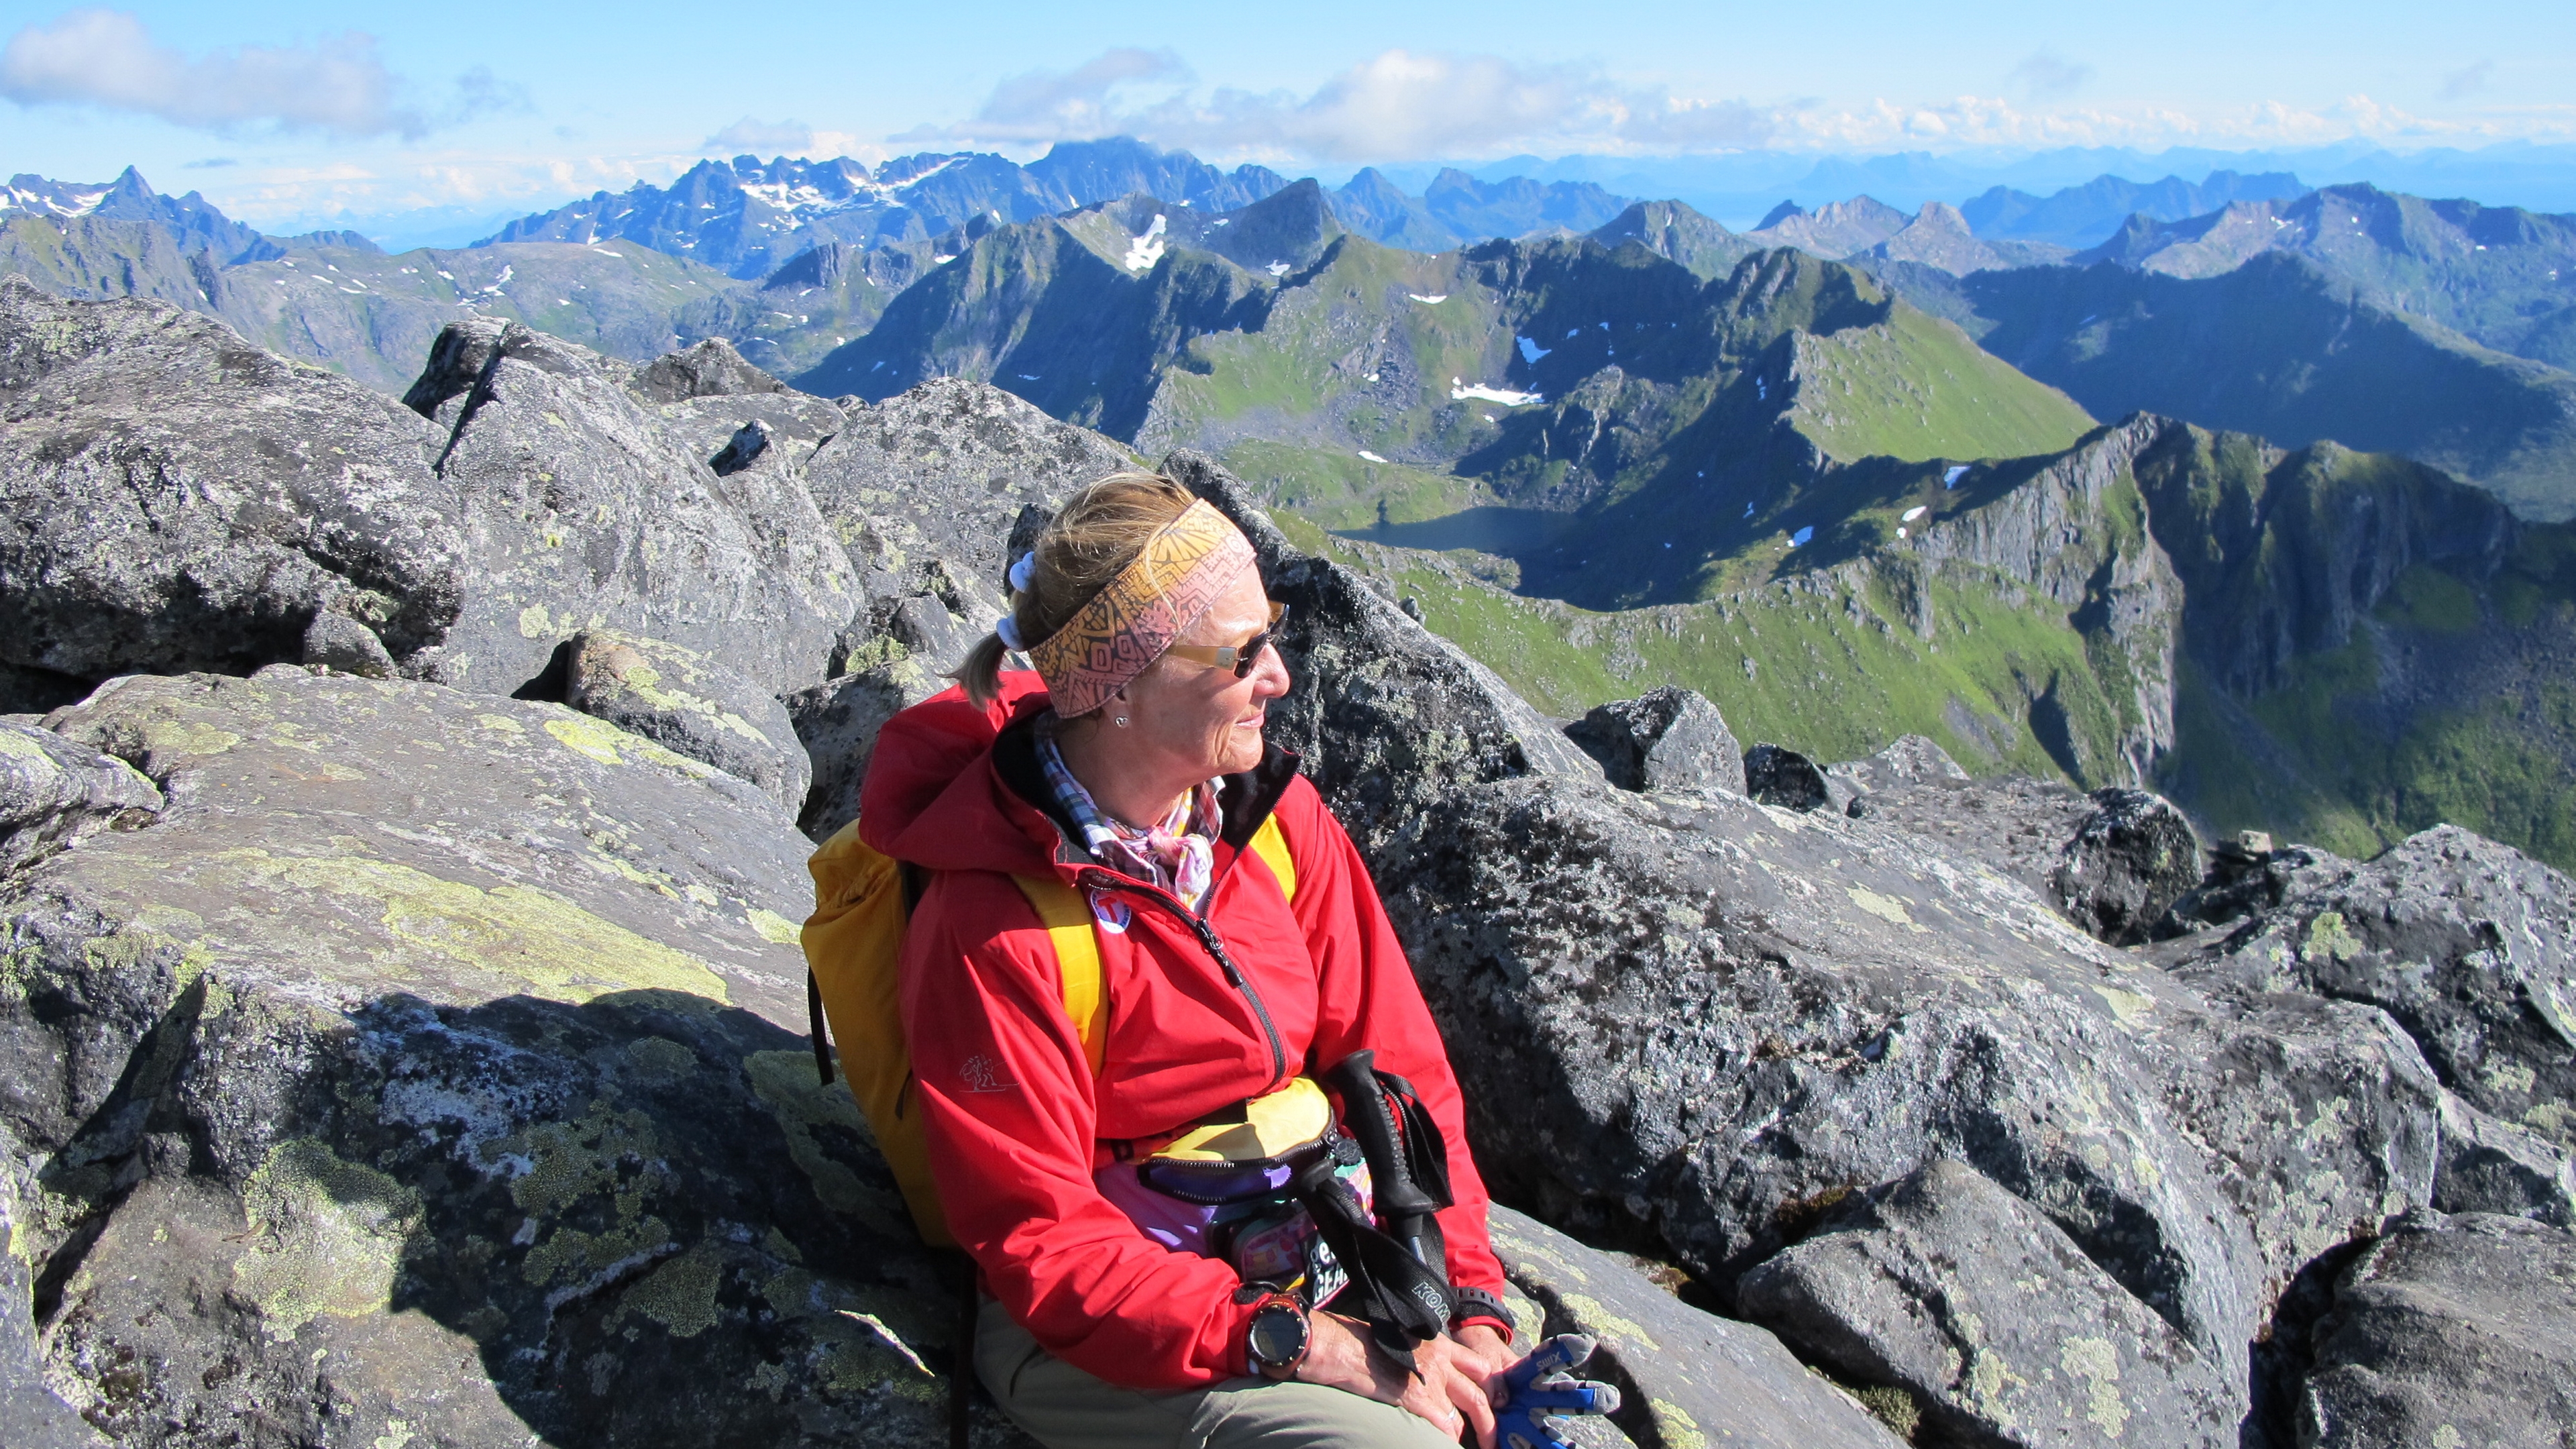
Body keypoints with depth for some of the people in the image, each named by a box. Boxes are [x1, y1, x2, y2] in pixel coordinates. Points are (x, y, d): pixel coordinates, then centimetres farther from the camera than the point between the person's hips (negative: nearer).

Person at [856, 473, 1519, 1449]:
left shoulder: (1275, 816, -2)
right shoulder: (992, 931, -20)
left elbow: (1395, 1066, 1)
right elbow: (1042, 1245, -18)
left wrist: (1468, 1300, -10)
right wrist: (1304, 1347, -25)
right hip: (1095, 1337, -5)